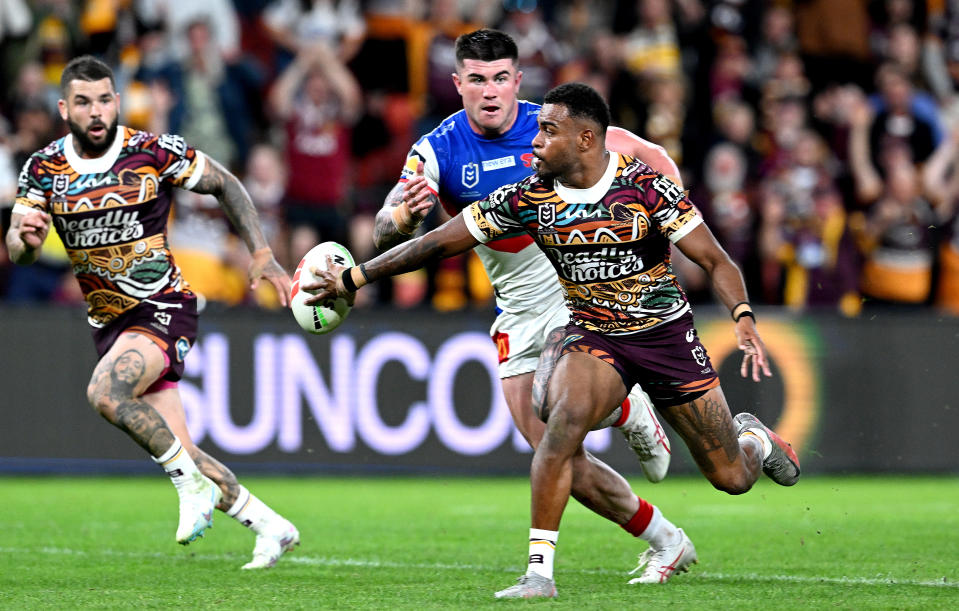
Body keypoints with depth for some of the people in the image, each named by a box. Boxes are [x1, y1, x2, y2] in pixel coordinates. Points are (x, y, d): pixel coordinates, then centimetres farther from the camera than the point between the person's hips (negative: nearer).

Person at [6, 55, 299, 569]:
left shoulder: (155, 152, -11)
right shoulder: (43, 169, -2)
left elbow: (224, 184, 2)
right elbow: (18, 252, -4)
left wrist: (261, 254, -6)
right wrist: (24, 236, -28)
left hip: (164, 308, -5)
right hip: (108, 323, 5)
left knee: (105, 392, -31)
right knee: (181, 452, -1)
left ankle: (192, 484, -17)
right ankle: (270, 527, 13)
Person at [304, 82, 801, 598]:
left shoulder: (645, 187, -18)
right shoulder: (527, 198, -11)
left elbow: (715, 261, -15)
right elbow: (441, 241, -6)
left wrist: (744, 319, -32)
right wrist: (353, 278, -7)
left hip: (665, 332, -1)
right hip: (593, 337, 1)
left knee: (732, 478, 4)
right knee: (565, 418, -33)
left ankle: (752, 438, 43)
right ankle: (539, 569, -29)